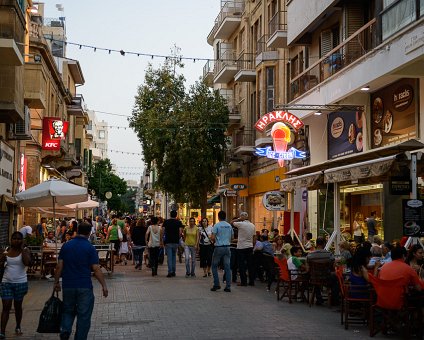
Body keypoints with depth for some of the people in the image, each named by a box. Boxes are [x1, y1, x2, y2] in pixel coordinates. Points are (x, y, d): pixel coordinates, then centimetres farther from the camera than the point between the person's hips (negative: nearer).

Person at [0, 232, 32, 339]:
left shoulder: (25, 250, -5)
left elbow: (27, 263, -23)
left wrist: (22, 248, -16)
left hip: (20, 283, -1)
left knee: (18, 306, 13)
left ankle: (18, 327, 32)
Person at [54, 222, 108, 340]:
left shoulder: (66, 246, 3)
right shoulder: (90, 248, -7)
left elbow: (59, 266, 2)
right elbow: (96, 269, -10)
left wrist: (56, 282, 12)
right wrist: (104, 285, -5)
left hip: (68, 286, 3)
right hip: (85, 286, -3)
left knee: (68, 311, 19)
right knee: (84, 315, 7)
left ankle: (65, 329, -4)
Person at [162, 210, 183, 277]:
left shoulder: (166, 222, 1)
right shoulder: (179, 222, 1)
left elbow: (163, 231, -3)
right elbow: (180, 232, -7)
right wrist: (178, 237, 10)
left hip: (168, 241, -1)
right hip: (176, 241, 1)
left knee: (169, 257, -2)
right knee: (174, 256, 15)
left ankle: (170, 272, -9)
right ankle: (173, 271, 14)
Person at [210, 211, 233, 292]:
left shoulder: (216, 225, -9)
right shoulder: (229, 226, 6)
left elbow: (212, 237, -15)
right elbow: (232, 237, 14)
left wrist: (214, 241, 6)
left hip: (219, 247, -4)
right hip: (227, 247, 4)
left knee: (214, 266, 9)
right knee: (227, 267, 4)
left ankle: (216, 284, 5)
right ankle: (228, 286, 2)